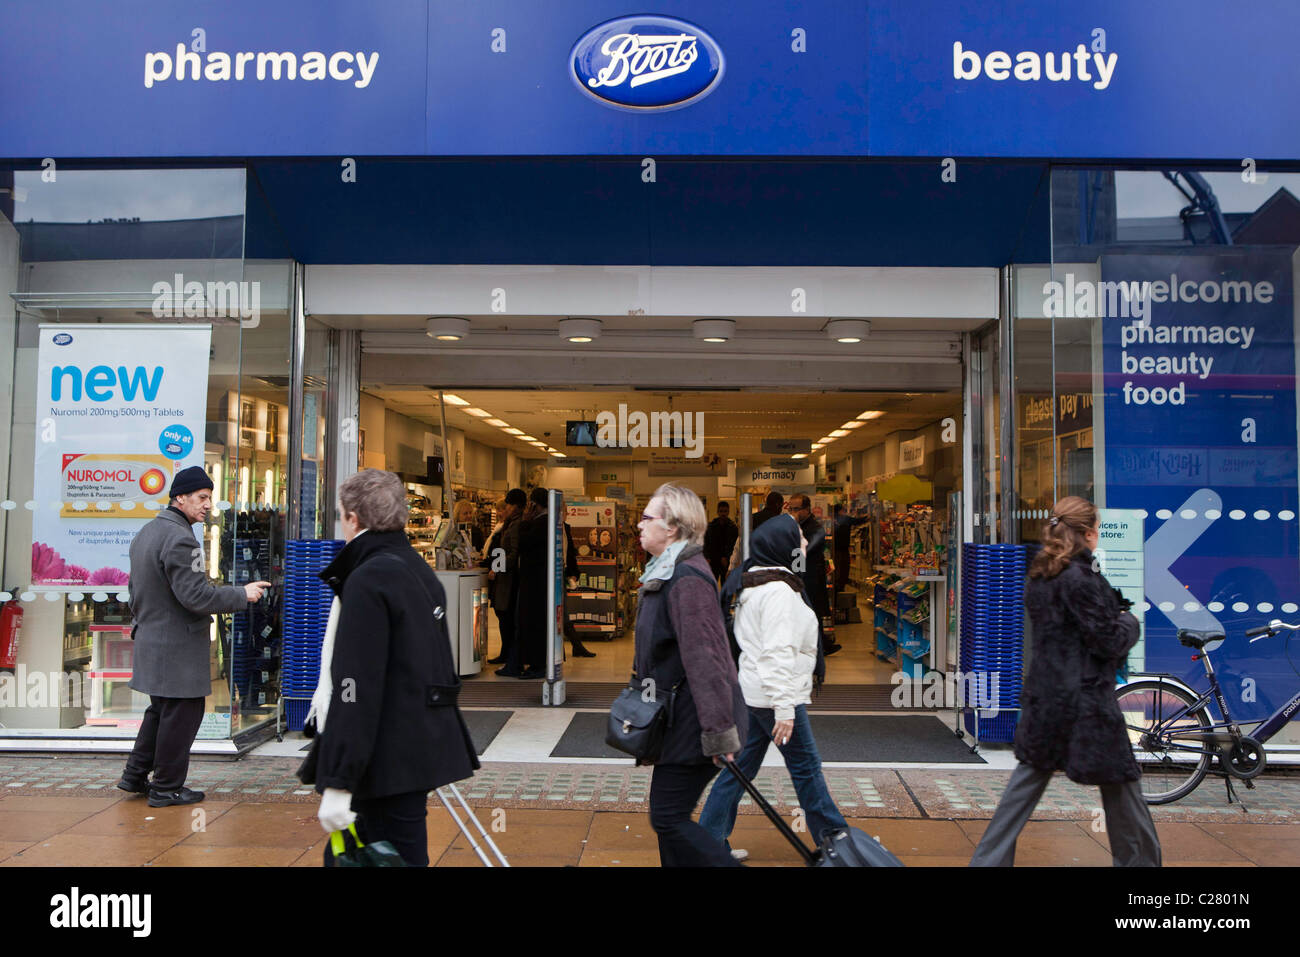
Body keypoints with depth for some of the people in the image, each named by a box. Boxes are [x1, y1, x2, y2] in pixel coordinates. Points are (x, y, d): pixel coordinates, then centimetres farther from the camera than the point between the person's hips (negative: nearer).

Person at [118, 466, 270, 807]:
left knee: (161, 709, 22)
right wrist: (242, 594, -14)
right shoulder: (180, 539, -20)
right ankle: (167, 788, 10)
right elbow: (195, 595, -24)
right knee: (182, 713, 1)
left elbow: (136, 590, 21)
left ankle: (135, 776, 29)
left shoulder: (145, 533, 13)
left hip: (151, 637, 10)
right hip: (178, 645, -10)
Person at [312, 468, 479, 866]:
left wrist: (338, 783, -20)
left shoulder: (368, 580, -16)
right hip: (426, 742, 9)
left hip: (392, 755, -9)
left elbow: (357, 687, -22)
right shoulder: (420, 569, 13)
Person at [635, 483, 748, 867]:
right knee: (669, 816, 16)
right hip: (676, 719, 10)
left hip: (692, 721, -10)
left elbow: (704, 659, -25)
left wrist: (719, 732, -25)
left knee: (668, 818, -3)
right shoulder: (664, 574, 12)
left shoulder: (687, 580, -21)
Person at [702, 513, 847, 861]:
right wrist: (785, 708, -25)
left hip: (752, 691, 10)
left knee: (741, 766, 13)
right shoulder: (779, 590, -18)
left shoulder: (752, 585, 14)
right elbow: (778, 653, -24)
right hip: (776, 694, -10)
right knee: (806, 767, 5)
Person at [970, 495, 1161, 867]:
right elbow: (1109, 642, -14)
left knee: (1029, 777, 13)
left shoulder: (1039, 576, 8)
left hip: (1043, 696, 8)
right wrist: (1129, 622, 6)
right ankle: (1139, 859, 25)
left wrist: (1113, 607, 10)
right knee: (1119, 781, 10)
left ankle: (988, 859, 14)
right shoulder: (1081, 578, -18)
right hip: (1086, 701, -8)